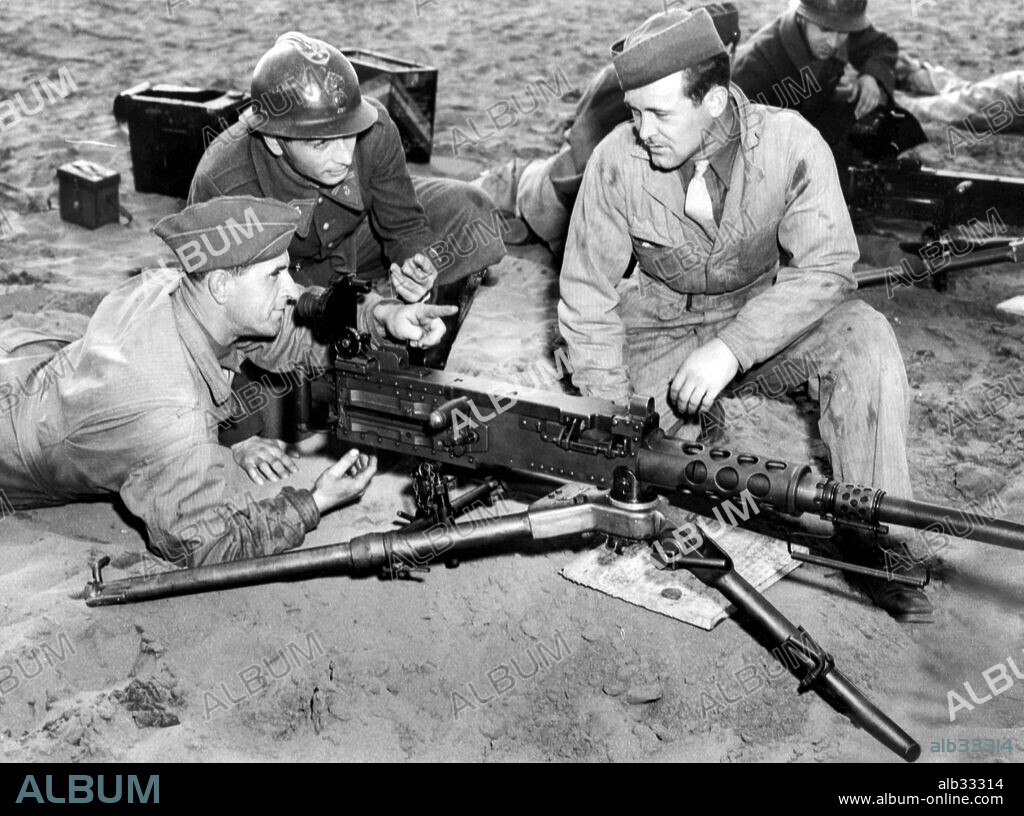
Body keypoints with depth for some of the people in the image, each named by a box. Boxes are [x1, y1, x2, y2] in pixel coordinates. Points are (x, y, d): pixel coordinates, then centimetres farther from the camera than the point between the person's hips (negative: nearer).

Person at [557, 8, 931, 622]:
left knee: (864, 337, -27)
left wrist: (732, 346, -35)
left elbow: (827, 267, -22)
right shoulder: (617, 159, -20)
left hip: (765, 315, 0)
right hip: (659, 328, 1)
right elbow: (587, 294, -15)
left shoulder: (791, 144, -22)